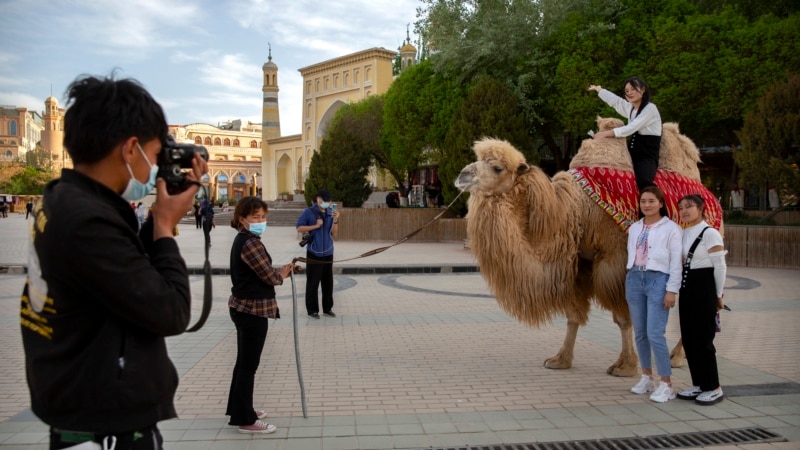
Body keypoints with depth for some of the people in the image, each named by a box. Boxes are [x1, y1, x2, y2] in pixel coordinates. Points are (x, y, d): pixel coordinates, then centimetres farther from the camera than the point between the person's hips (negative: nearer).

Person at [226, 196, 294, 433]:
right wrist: (284, 272, 2)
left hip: (243, 307, 10)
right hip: (253, 309, -10)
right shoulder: (250, 243, -21)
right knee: (248, 365, 0)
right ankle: (245, 420, 10)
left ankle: (238, 408, 33)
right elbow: (270, 276, -18)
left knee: (243, 362, 20)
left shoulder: (243, 239, 11)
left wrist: (280, 270, 0)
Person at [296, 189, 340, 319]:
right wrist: (315, 226, -15)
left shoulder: (331, 213, 5)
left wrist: (335, 220, -14)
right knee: (313, 283, 1)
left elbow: (333, 233, 1)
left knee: (328, 283, 10)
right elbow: (299, 228, -8)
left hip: (328, 253, 4)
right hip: (314, 253, -4)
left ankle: (327, 308, 20)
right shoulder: (308, 212, -5)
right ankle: (312, 310, 10)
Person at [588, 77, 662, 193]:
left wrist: (605, 133, -18)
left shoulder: (650, 108, -8)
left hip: (647, 156, -8)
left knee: (643, 182, -35)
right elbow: (614, 100, 31)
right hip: (632, 155, 8)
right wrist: (598, 89, 46)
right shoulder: (630, 108, 14)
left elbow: (631, 128, -17)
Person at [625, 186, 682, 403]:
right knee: (640, 333, 10)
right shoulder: (634, 228, 13)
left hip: (657, 280, -5)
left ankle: (666, 385, 1)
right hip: (634, 279, 6)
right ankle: (646, 377, 23)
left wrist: (672, 290, -11)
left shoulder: (670, 228, -2)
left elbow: (676, 261, -6)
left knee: (655, 334, -10)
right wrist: (630, 281, 13)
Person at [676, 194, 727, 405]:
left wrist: (718, 295, -4)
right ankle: (699, 384, 20)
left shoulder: (710, 234, -12)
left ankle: (713, 388, 9)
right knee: (688, 338, 9)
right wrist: (678, 289, 11)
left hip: (704, 288, -7)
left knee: (702, 339, -3)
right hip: (686, 288, 7)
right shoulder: (683, 234, 9)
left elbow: (720, 267, -9)